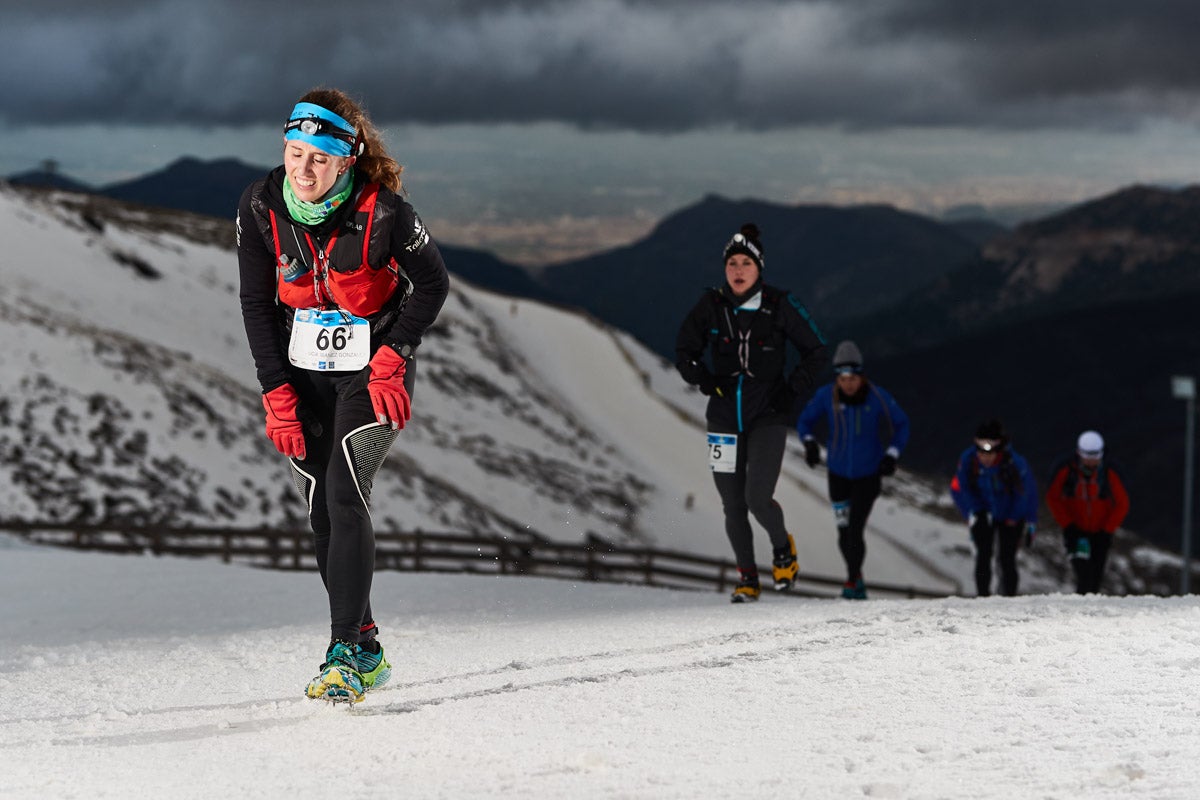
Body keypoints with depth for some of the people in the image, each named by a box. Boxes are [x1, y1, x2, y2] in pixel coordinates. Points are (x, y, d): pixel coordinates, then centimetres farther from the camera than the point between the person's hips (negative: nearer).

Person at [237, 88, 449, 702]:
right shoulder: (260, 207, -13)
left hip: (373, 372, -4)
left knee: (345, 495, -19)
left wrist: (392, 358, -17)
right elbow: (257, 304, -3)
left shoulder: (383, 213, -23)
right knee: (322, 513, 3)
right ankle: (367, 650, 16)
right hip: (301, 372, 4)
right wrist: (277, 395, -8)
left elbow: (432, 285, -8)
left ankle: (345, 654, -18)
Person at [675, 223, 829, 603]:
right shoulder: (711, 307, -1)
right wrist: (706, 382, -4)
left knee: (757, 499, -15)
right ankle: (747, 577, 22)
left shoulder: (779, 306, -6)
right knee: (733, 507, 4)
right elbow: (684, 351, 12)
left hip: (768, 415, -3)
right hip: (725, 415, 3)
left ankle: (783, 547, 17)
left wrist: (793, 389, -7)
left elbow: (817, 352, 4)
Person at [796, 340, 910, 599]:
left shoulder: (877, 397, -14)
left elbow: (901, 424, -1)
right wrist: (809, 442, -18)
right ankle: (856, 577, 30)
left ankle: (852, 581, 6)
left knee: (855, 531, -11)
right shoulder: (827, 395, -11)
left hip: (868, 474, -2)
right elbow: (805, 420, 2)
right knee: (844, 532, 8)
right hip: (838, 473, 2)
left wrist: (892, 454, -12)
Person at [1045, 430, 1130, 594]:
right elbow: (1053, 498, -2)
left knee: (1096, 577, 6)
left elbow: (1122, 504, -3)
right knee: (1084, 575, -18)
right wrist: (1067, 525, -10)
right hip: (1075, 531, -1)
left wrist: (1107, 531, -10)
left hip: (1101, 532, 1)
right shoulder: (1065, 469, -14)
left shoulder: (1110, 472, -13)